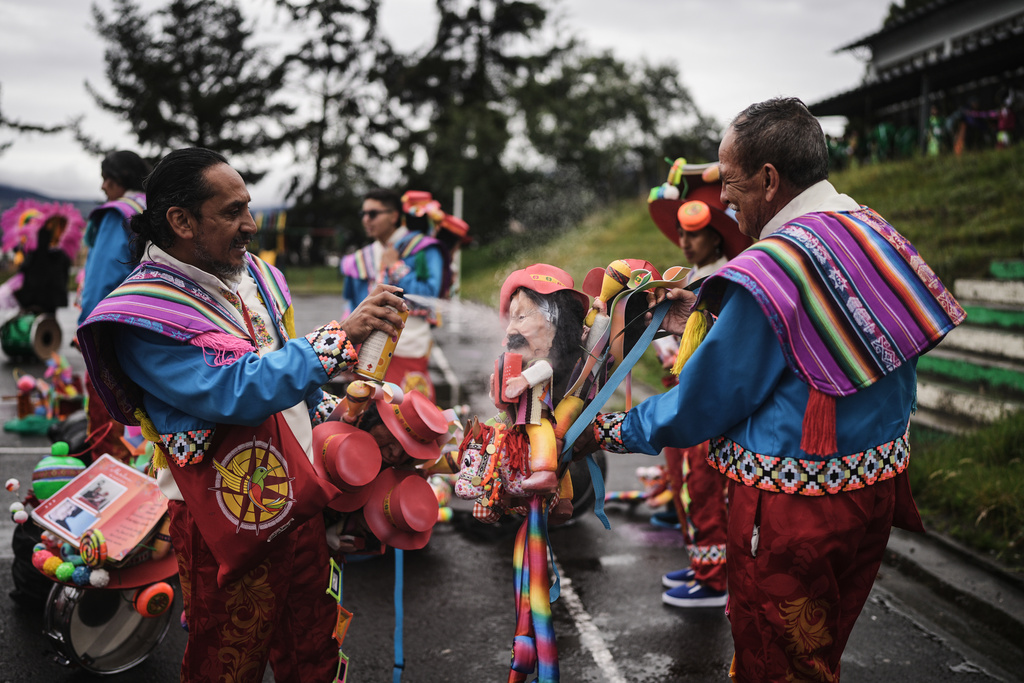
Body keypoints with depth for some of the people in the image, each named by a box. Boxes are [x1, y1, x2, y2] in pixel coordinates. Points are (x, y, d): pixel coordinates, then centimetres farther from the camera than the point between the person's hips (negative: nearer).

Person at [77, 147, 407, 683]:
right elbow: (239, 391, -30)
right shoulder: (143, 317, -19)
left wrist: (326, 412, 10)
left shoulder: (250, 274, 7)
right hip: (229, 530, -7)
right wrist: (340, 334, -29)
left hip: (300, 505, 7)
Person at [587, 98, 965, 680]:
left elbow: (704, 405, -16)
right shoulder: (876, 232, 1)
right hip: (876, 485, 9)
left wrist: (614, 432, -1)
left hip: (794, 508, -8)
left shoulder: (771, 271, -24)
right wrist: (708, 319, 18)